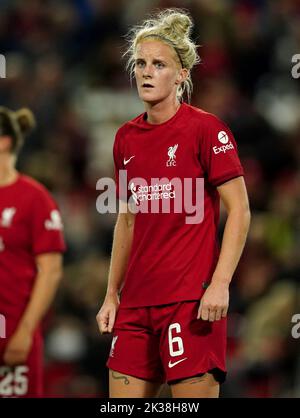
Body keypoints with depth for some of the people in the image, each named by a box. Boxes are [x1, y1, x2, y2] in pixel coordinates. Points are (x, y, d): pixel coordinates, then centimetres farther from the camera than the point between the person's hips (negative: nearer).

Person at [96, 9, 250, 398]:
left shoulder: (205, 129, -5)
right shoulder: (127, 138, 13)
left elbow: (239, 211, -7)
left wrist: (220, 283, -16)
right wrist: (112, 293, 16)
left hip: (191, 300, -6)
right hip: (136, 303, 6)